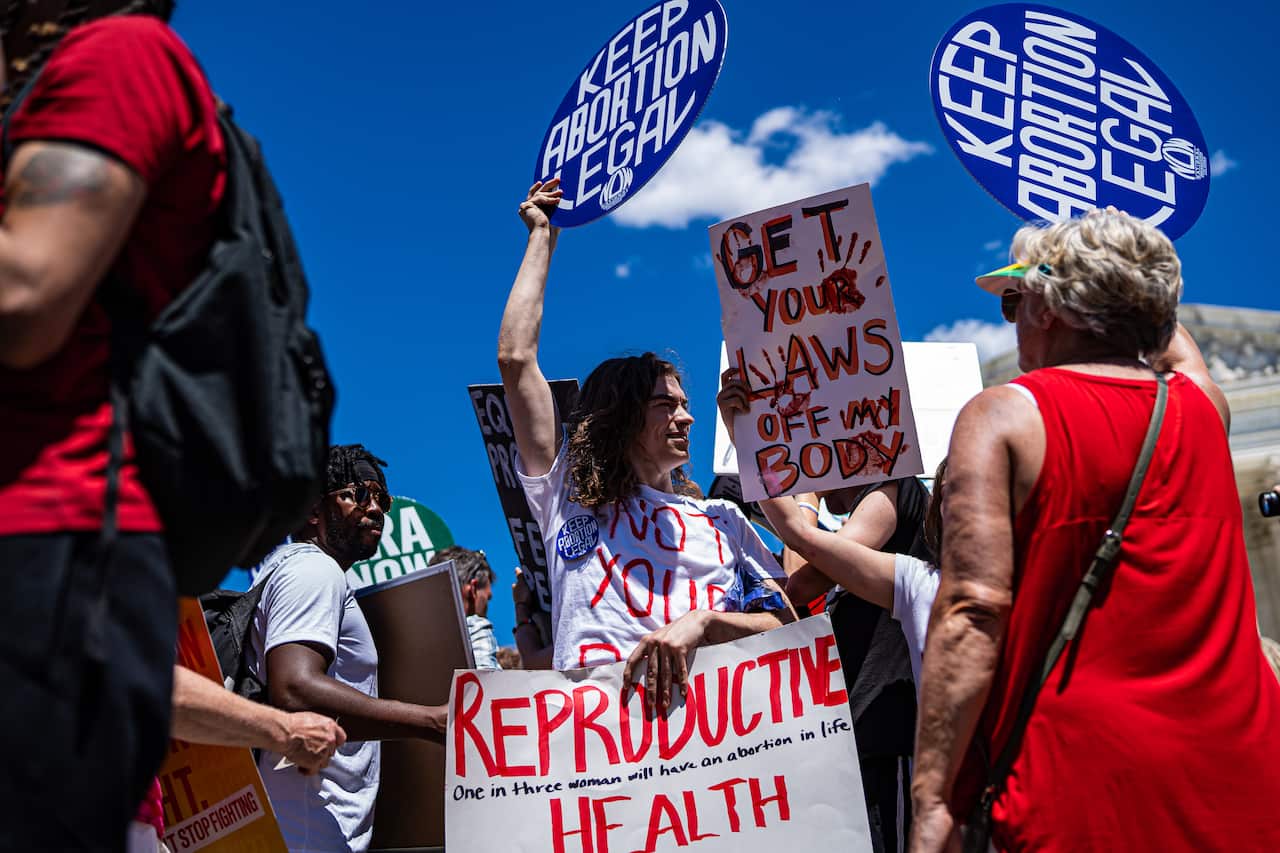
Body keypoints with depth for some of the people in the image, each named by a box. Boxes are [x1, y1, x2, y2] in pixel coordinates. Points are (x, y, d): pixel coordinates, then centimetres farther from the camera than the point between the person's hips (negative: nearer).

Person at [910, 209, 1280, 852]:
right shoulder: (1202, 405, 8)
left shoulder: (1002, 415, -6)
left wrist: (933, 800, -16)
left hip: (1088, 778, -5)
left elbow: (973, 611, -16)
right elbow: (1167, 338, 34)